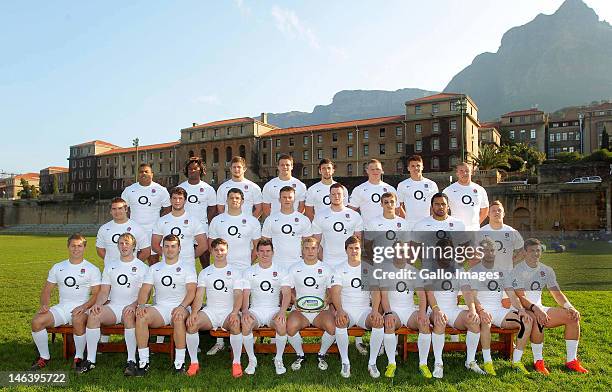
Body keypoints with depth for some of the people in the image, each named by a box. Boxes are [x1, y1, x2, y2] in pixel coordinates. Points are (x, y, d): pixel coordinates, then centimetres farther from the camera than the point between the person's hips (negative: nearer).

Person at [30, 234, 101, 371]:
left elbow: (96, 294, -3)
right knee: (36, 321, -19)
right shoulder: (58, 267, 15)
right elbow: (47, 290, 16)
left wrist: (84, 307, -20)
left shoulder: (92, 269, 3)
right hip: (62, 307, 4)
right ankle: (44, 357, 2)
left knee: (78, 320, -36)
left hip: (82, 308, -4)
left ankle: (79, 357, -16)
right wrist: (44, 305, -5)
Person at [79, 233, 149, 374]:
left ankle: (132, 361, -31)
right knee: (93, 314, -26)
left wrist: (133, 305, -23)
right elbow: (104, 291, 11)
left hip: (131, 308, -4)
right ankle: (90, 360, -19)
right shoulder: (110, 265, 17)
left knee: (128, 315, -37)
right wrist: (98, 303, -10)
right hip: (113, 306, 4)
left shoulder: (142, 267, 4)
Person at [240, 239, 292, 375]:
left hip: (274, 310, -1)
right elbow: (245, 295, 2)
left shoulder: (281, 271, 7)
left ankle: (278, 359, -10)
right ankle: (252, 360, -11)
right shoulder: (249, 272, 9)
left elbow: (287, 294, -3)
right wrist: (245, 311, -18)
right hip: (255, 310, 1)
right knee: (245, 324, -31)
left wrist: (282, 311, -21)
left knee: (282, 324, -33)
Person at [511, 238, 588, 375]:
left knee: (573, 316, -8)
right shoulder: (518, 270, -11)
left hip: (539, 309, 7)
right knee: (538, 320, -38)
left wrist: (570, 307, -10)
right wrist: (535, 309, -37)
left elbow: (557, 293, 8)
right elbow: (521, 297, -20)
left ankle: (571, 360, -1)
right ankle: (538, 361, -22)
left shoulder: (546, 270, 10)